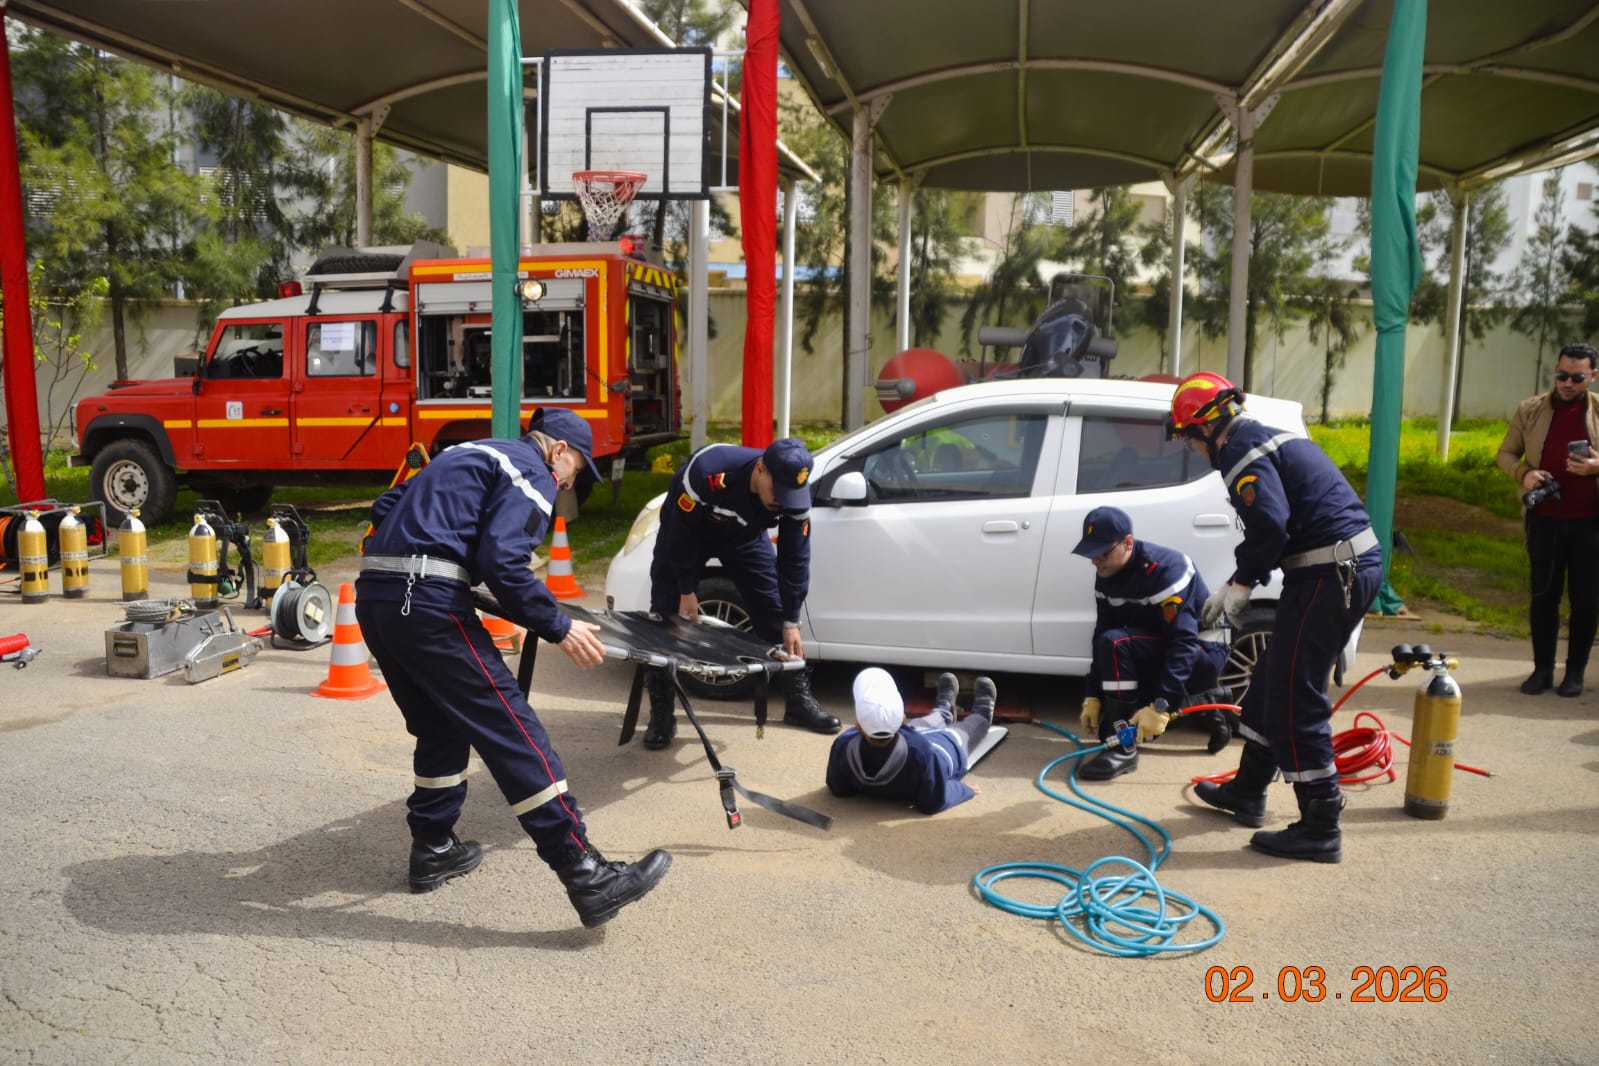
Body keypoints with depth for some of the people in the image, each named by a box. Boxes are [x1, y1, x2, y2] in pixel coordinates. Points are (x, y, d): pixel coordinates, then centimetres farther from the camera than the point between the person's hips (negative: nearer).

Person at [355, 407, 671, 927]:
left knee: (441, 725, 22)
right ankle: (585, 875, -9)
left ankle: (433, 849, 31)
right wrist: (559, 629, -9)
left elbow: (385, 508, 28)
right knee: (511, 729, -10)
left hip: (372, 592, 9)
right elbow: (502, 560, -15)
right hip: (427, 599, -9)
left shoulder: (466, 456, 28)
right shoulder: (533, 474, 1)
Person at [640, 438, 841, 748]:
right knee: (668, 617, -9)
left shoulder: (795, 495, -29)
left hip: (745, 536, 3)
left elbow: (794, 558, -19)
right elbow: (681, 533, -28)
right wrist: (686, 591, -20)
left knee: (775, 611, -1)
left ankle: (798, 700, 14)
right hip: (686, 531, -3)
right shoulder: (707, 470, -42)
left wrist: (791, 623, -17)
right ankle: (661, 715, 1)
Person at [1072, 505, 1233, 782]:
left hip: (1201, 654, -9)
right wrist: (1092, 695, -6)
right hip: (1162, 654, 9)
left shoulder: (1165, 568, -28)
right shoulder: (1106, 575, -3)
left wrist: (1161, 706, -38)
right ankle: (1205, 703, 18)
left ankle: (1122, 748, -25)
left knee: (1114, 644, -31)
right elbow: (1100, 636, 1)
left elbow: (1184, 643, -33)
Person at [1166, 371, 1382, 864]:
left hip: (1330, 576, -11)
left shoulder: (1243, 453, -12)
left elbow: (1271, 527, -24)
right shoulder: (1274, 440, 21)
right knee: (1272, 679, 20)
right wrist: (1231, 588, 21)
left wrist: (1241, 584, -10)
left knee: (1294, 700, -4)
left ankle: (1321, 828, 4)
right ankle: (1246, 793, 32)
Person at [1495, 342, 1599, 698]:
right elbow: (1506, 453, 9)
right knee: (1543, 595, 8)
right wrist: (1523, 473, -10)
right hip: (1544, 518, 1)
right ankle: (1542, 669, 17)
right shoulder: (1530, 410, 4)